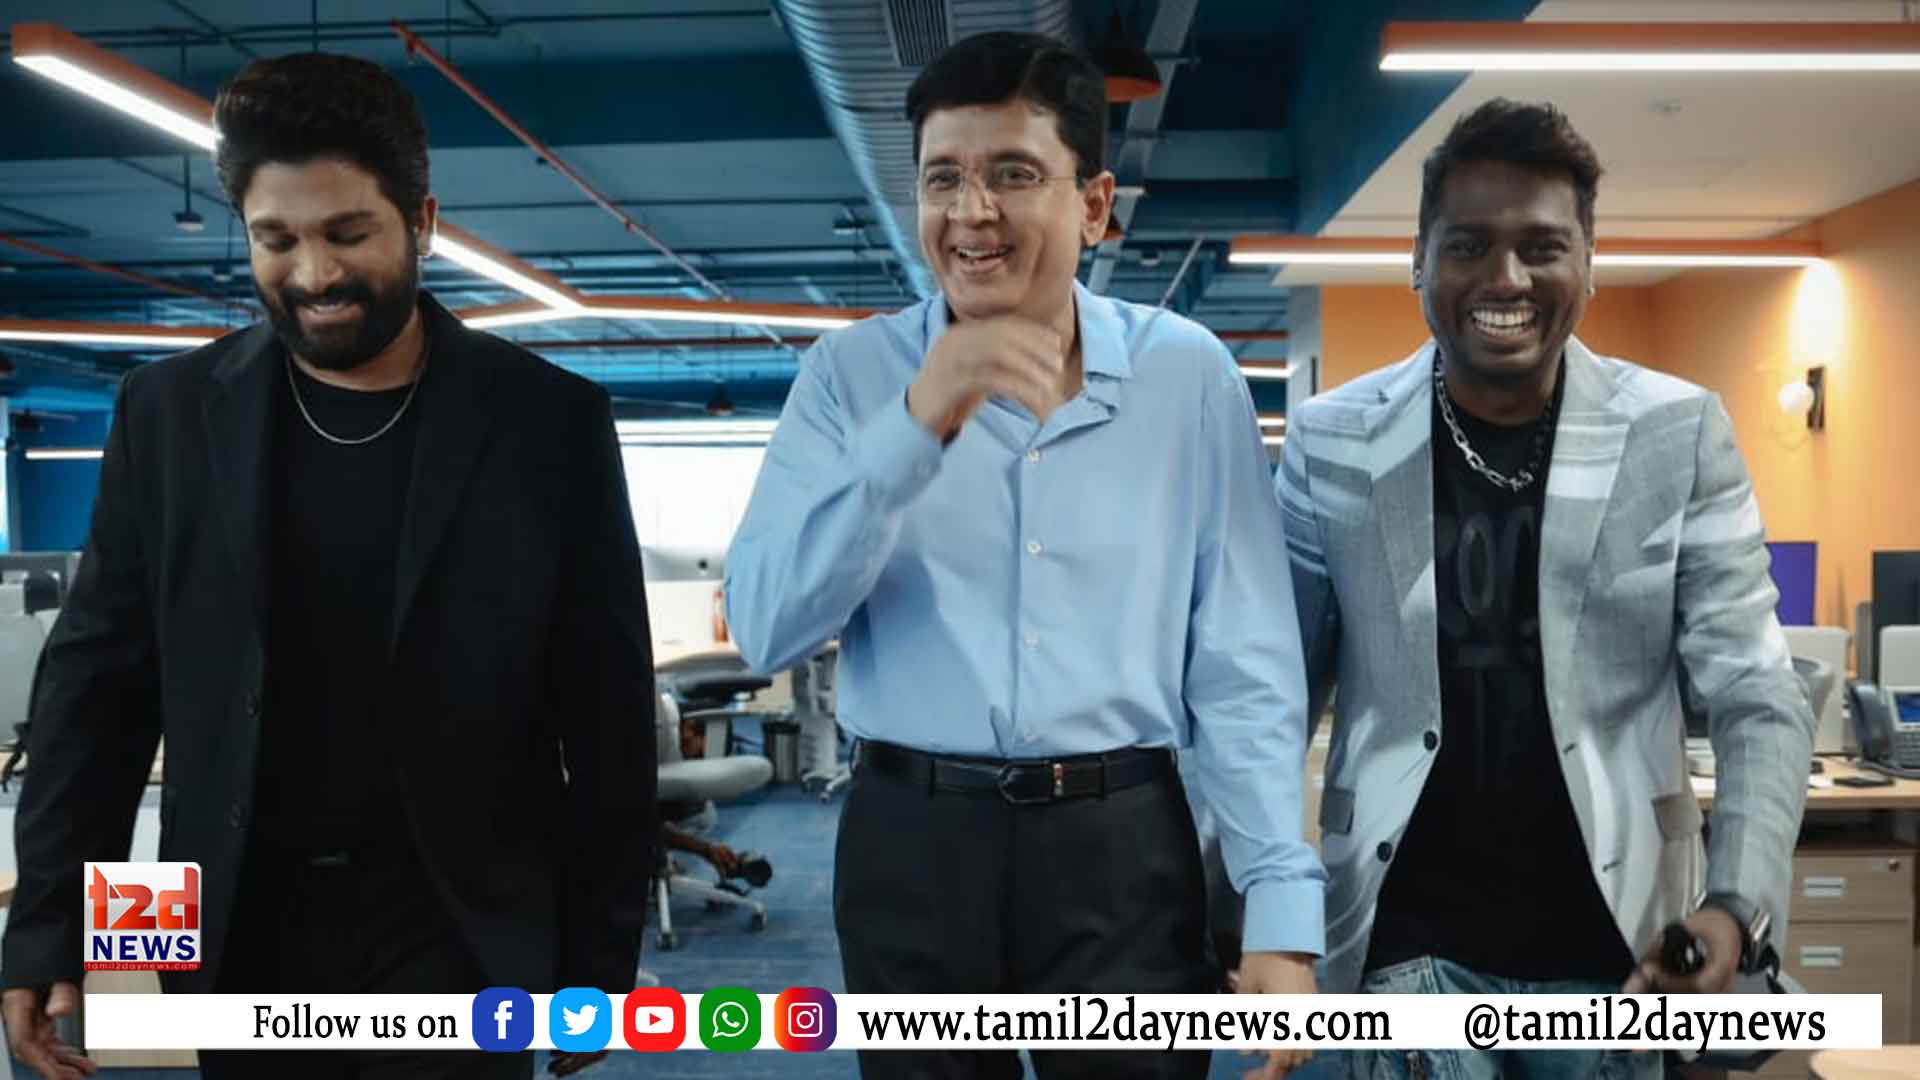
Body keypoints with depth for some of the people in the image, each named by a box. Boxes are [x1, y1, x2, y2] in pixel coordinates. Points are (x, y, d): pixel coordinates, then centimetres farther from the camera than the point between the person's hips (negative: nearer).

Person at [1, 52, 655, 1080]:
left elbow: (607, 705, -4)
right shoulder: (169, 414, 0)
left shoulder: (552, 420, -7)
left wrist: (602, 951, -2)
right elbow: (99, 676, 4)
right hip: (245, 925, 3)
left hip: (460, 920, -2)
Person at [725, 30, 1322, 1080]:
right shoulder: (849, 372, -1)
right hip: (910, 840, 1)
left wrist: (1282, 910, -7)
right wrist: (917, 424, -21)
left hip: (1123, 842, 0)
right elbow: (766, 628, -11)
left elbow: (1243, 661, -2)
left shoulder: (1188, 373, -2)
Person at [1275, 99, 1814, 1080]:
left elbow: (1757, 698, -4)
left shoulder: (1681, 435, -4)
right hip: (1410, 940, -1)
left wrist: (1737, 905, -17)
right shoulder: (1331, 440, -4)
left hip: (1610, 942, 1)